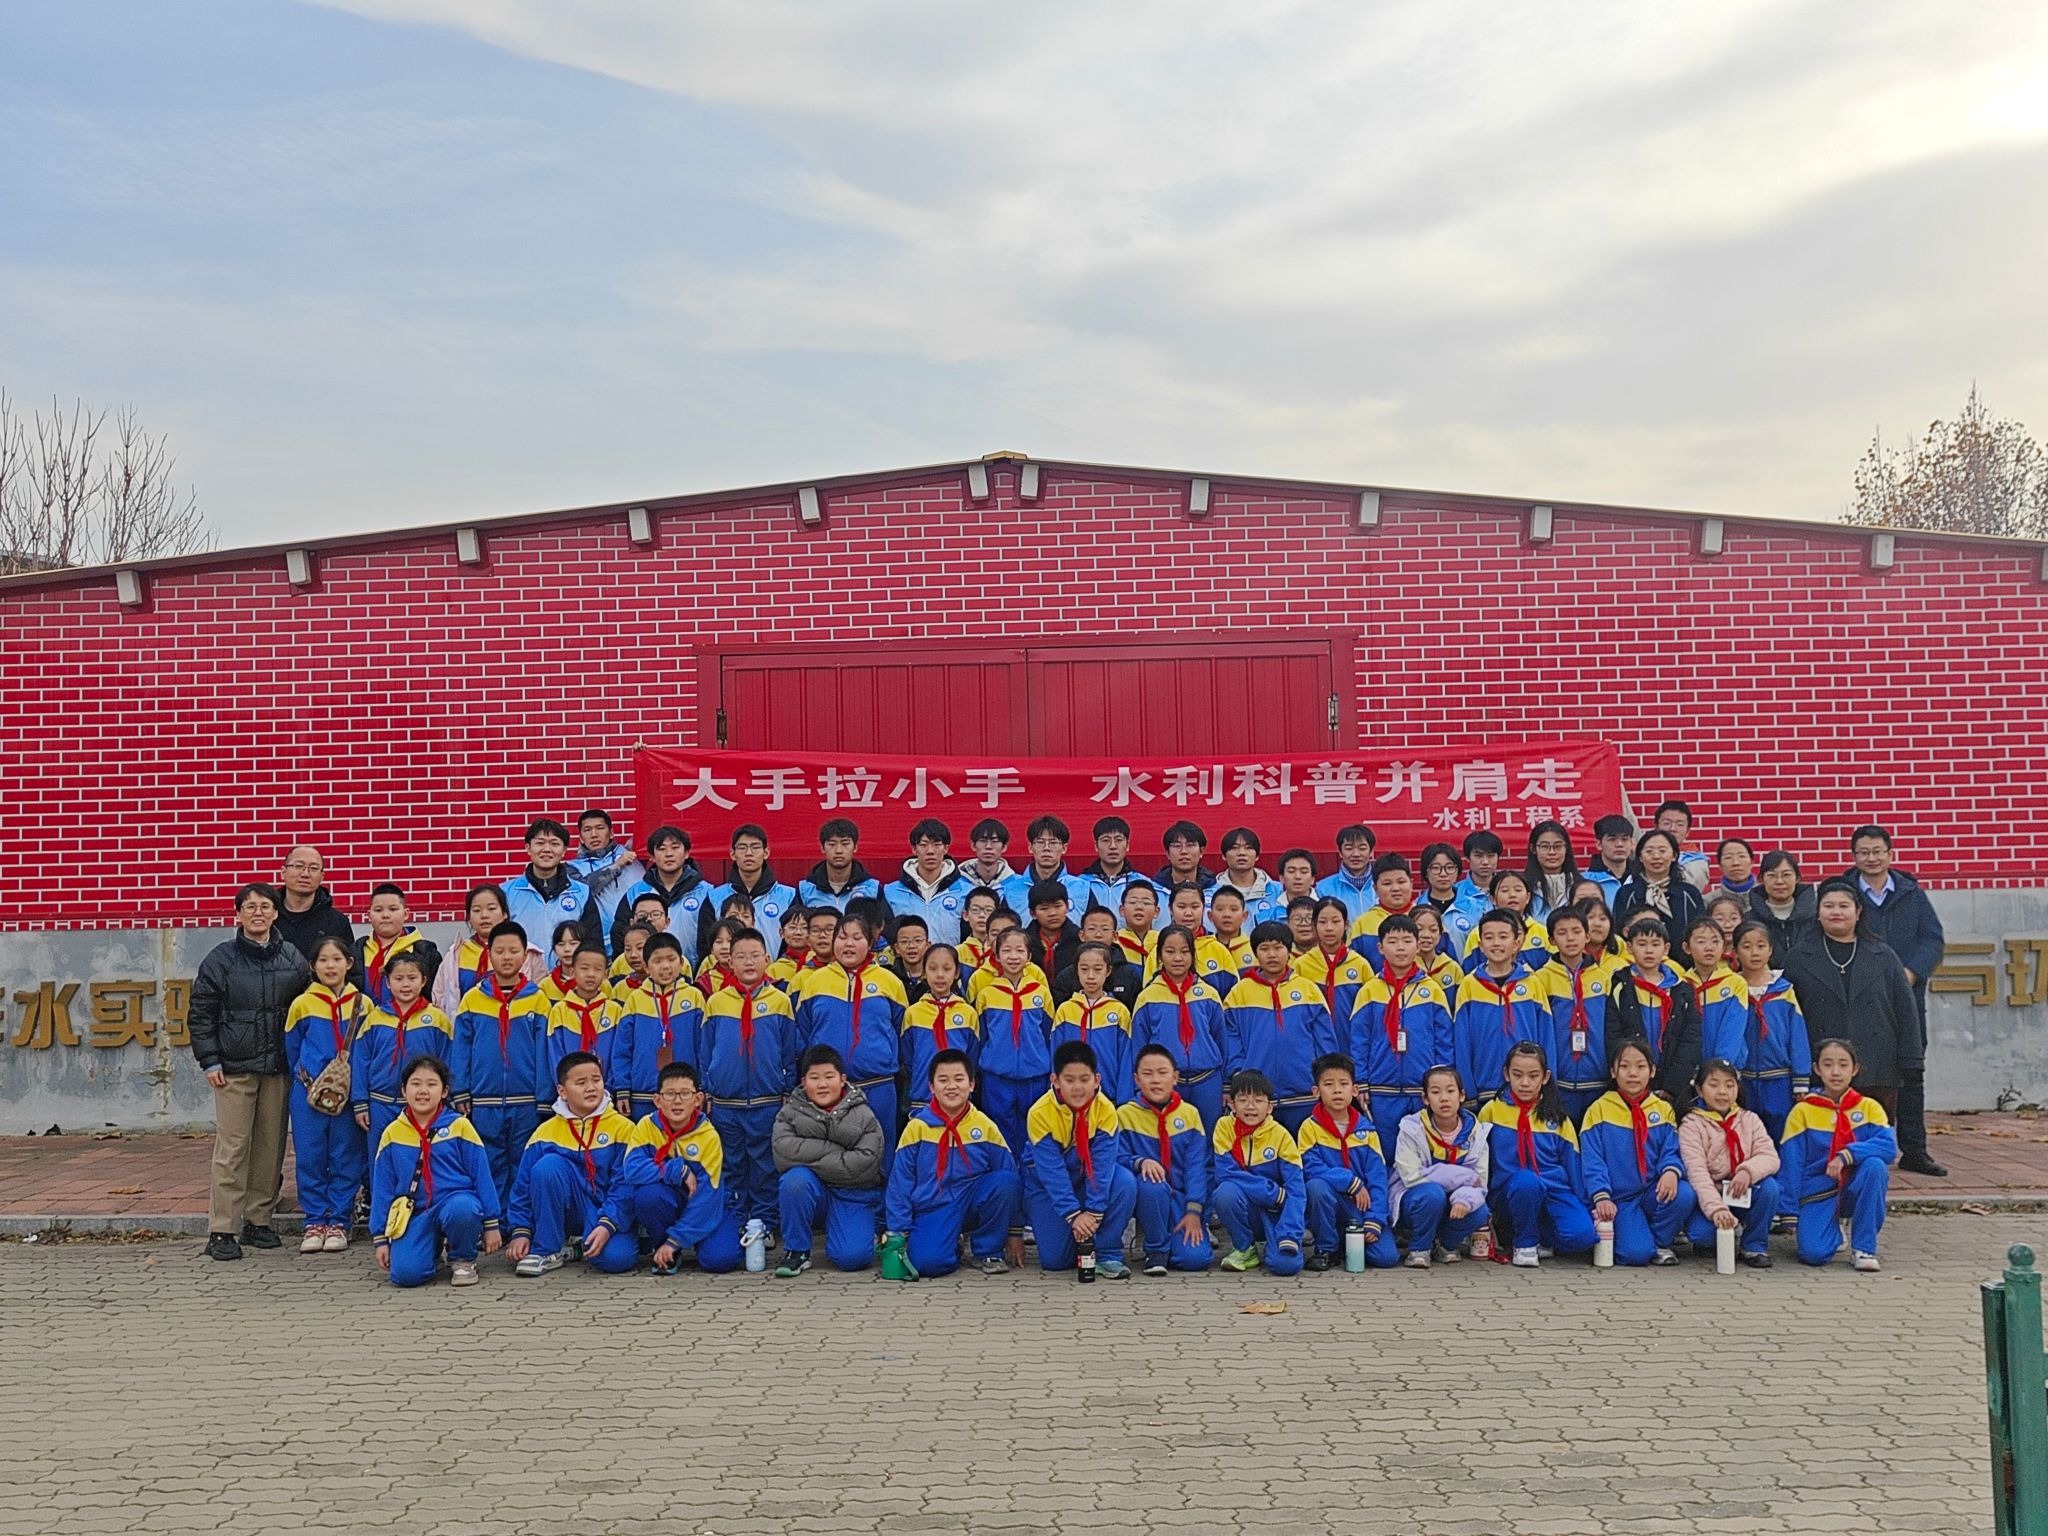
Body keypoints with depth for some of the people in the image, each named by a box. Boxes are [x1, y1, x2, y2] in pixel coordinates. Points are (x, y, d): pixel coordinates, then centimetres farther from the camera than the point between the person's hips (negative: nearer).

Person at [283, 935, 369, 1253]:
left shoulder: (362, 1006, 3)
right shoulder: (302, 1005, 3)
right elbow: (291, 1050, 12)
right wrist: (304, 1080, 9)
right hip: (309, 1093, 0)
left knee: (346, 1158, 3)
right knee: (310, 1158, 3)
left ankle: (338, 1221, 12)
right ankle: (315, 1221, 13)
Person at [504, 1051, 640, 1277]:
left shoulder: (622, 1127, -3)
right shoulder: (546, 1131, 4)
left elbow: (624, 1184, -10)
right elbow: (523, 1185, 4)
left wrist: (606, 1225, -22)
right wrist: (521, 1231, -7)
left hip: (609, 1217, -1)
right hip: (565, 1215, 2)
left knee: (617, 1257, -34)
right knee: (549, 1164, -26)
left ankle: (581, 1246, 3)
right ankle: (547, 1250, -14)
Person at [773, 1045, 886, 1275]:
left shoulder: (863, 1115, -3)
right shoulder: (790, 1112, 0)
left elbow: (865, 1163, -17)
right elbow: (783, 1151, -18)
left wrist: (810, 1158, -17)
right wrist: (834, 1149, -20)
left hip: (854, 1195, -1)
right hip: (811, 1190, 1)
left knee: (851, 1258, -22)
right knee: (795, 1178, -33)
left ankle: (870, 1230, 16)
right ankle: (796, 1251, -13)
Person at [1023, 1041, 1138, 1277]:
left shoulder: (1105, 1110, -19)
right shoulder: (1040, 1114, -24)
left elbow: (1102, 1163, -24)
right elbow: (1052, 1171, -27)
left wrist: (1094, 1212, -33)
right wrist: (1074, 1215, -35)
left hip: (1088, 1178, 2)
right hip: (1048, 1185, -1)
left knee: (1125, 1182, -30)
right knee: (1054, 1259, -13)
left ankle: (1108, 1255, -14)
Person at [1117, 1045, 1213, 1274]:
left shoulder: (1190, 1114, 4)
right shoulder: (1125, 1115, 0)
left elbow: (1197, 1166, -2)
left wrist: (1194, 1211, -12)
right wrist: (1140, 1162, -29)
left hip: (1182, 1198, 1)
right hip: (1149, 1196, -1)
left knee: (1195, 1258, -23)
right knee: (1151, 1184, -38)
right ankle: (1156, 1250, -13)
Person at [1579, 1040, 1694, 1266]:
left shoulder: (1663, 1109, 8)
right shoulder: (1599, 1110, -1)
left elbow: (1671, 1151, 0)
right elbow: (1592, 1161, -6)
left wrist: (1671, 1171, -23)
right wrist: (1601, 1197, -20)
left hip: (1653, 1192, 3)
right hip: (1619, 1198, -3)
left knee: (1683, 1195, -30)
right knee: (1637, 1253, -25)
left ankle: (1661, 1243, -1)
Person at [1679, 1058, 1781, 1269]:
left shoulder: (1749, 1120, 4)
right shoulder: (1691, 1125, -8)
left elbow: (1770, 1157, -10)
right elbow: (1697, 1172, -21)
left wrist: (1748, 1171, -33)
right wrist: (1716, 1208, -37)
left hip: (1744, 1195, 3)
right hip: (1708, 1197, -3)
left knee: (1769, 1186, -27)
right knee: (1701, 1233, -32)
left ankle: (1754, 1245, -6)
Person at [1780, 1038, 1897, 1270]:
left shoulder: (1869, 1107, 0)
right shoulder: (1803, 1111, -2)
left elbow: (1889, 1147, -17)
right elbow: (1790, 1164, -3)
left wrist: (1846, 1155, -30)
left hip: (1855, 1190, 1)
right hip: (1818, 1193, -1)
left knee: (1874, 1164, -31)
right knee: (1813, 1253, -26)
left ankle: (1864, 1246, -15)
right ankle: (1834, 1231, 14)